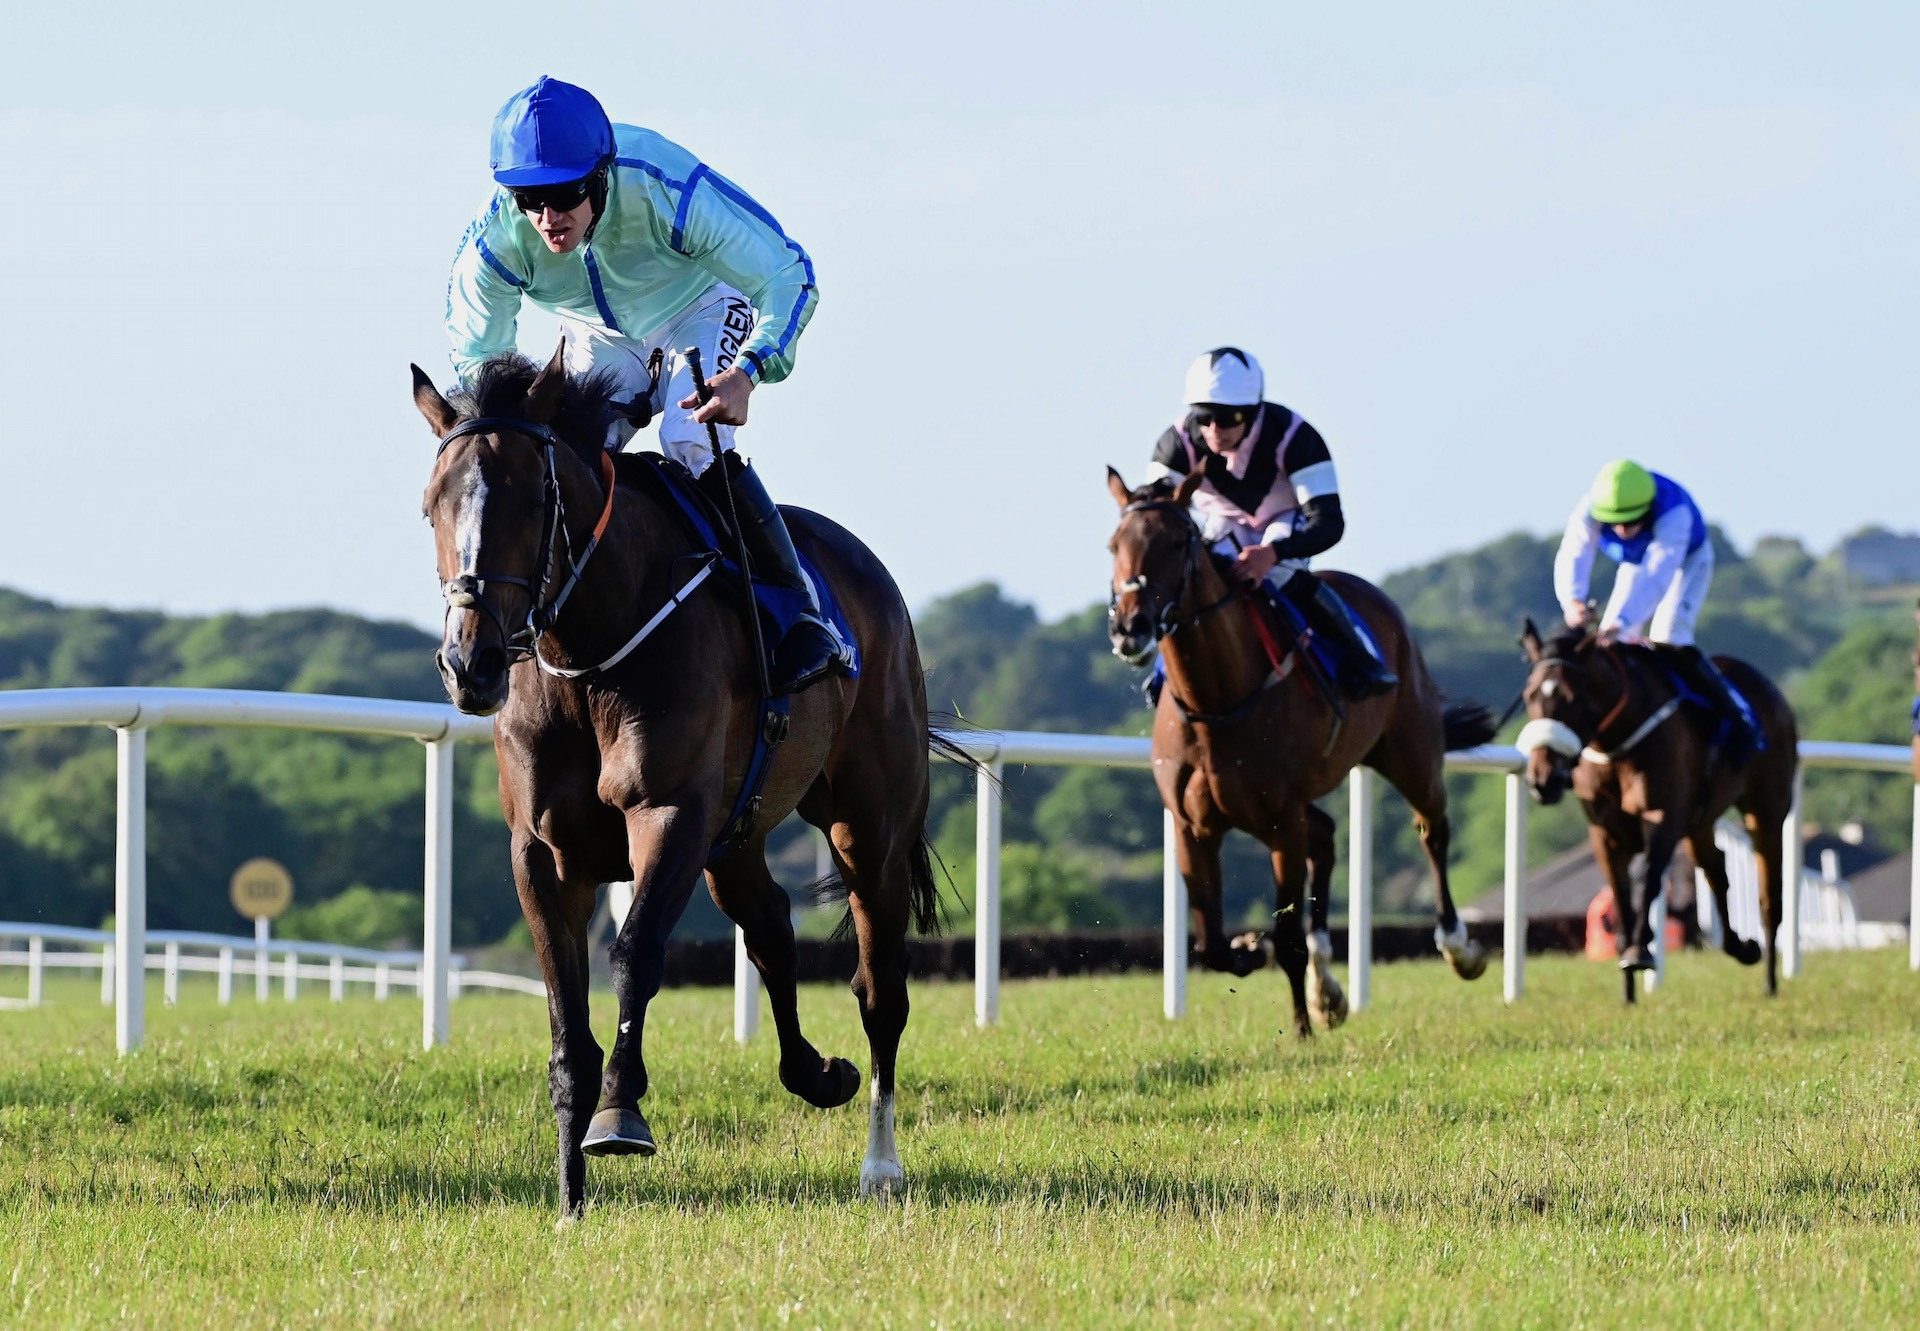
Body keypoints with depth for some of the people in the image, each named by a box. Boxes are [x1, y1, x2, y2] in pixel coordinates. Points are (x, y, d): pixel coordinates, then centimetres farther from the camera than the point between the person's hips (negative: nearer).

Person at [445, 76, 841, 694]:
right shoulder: (494, 242, -31)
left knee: (693, 443, -27)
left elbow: (789, 276, -33)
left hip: (701, 311, -4)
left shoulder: (669, 191, -41)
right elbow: (474, 360, -16)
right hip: (601, 336, 4)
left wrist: (748, 371, -49)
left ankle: (801, 613, -19)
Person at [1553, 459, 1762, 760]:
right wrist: (1572, 602, -67)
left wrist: (1620, 623, -66)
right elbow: (1572, 558, -45)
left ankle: (1739, 717, -17)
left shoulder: (1673, 513, -44)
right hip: (1634, 565, 5)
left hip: (1688, 561, -5)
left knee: (1670, 639, -24)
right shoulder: (1589, 510, -33)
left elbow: (1657, 576, -52)